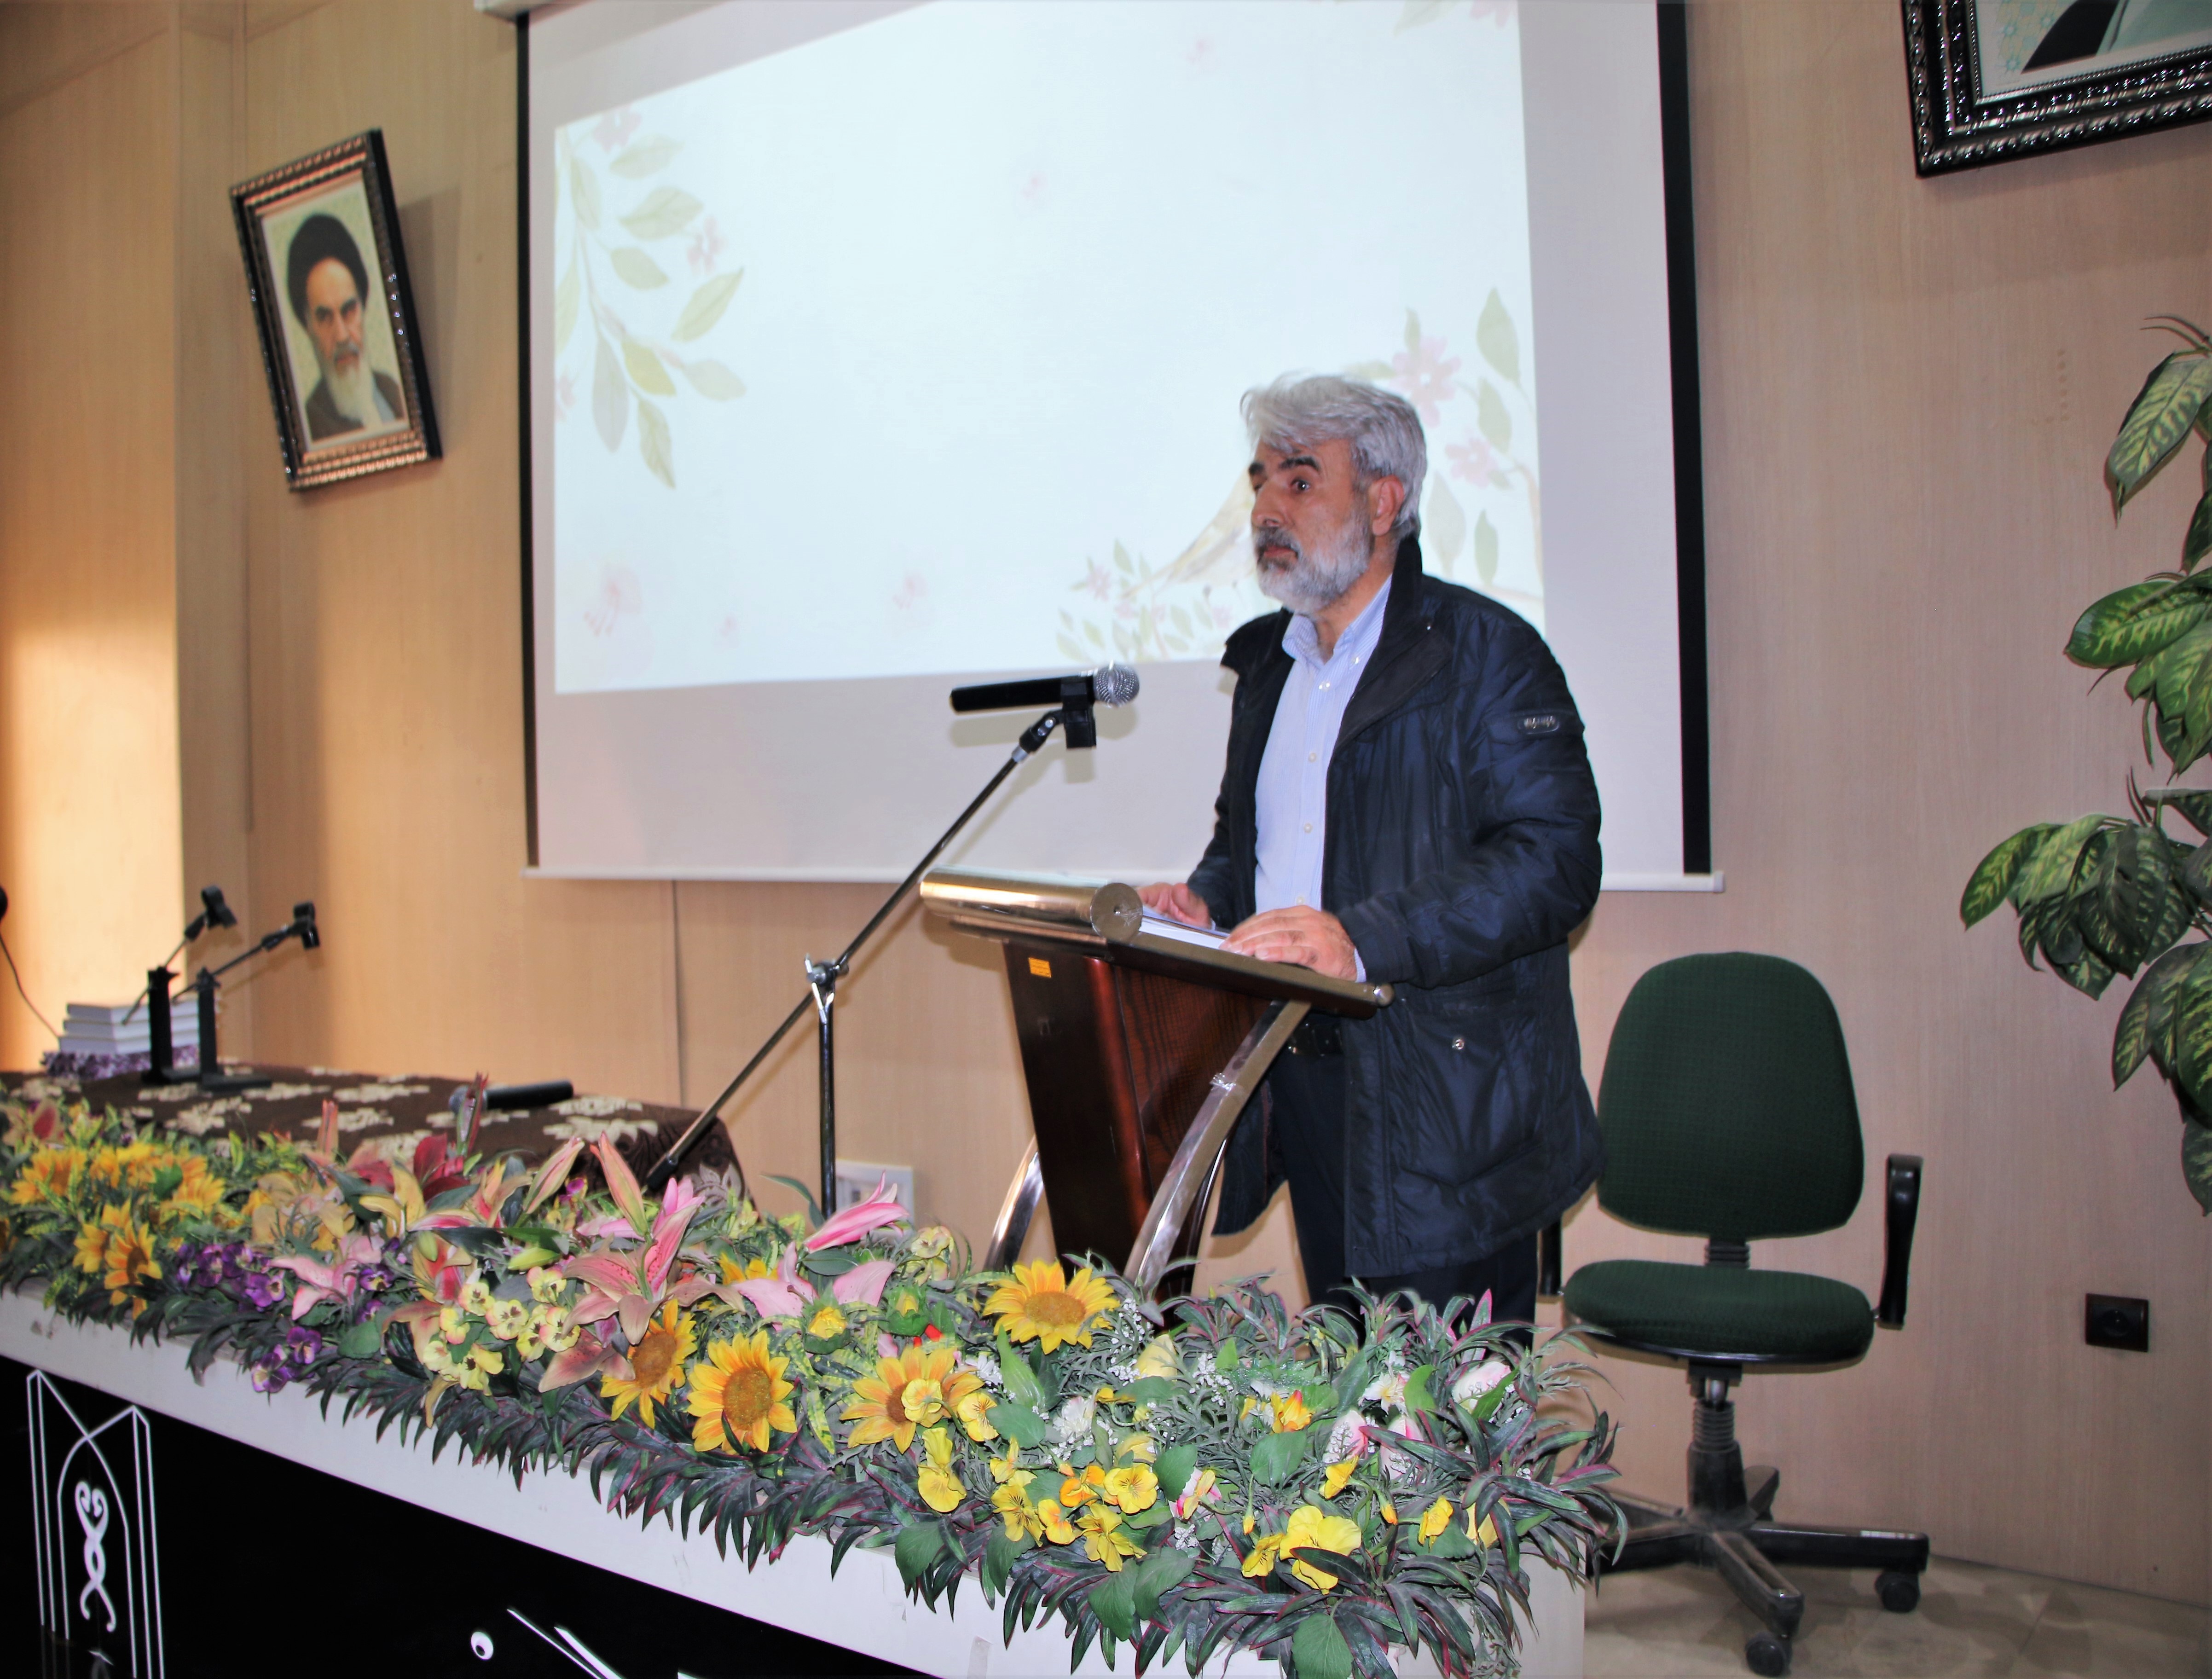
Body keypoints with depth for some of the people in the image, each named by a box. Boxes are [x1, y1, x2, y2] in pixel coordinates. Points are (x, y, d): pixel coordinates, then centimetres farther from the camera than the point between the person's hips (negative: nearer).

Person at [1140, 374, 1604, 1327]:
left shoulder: (1484, 651, -8)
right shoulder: (1268, 660, 16)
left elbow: (1555, 858, -18)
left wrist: (1365, 940, -28)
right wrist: (1205, 900, 4)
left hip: (1442, 1101, -6)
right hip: (1301, 1082, 7)